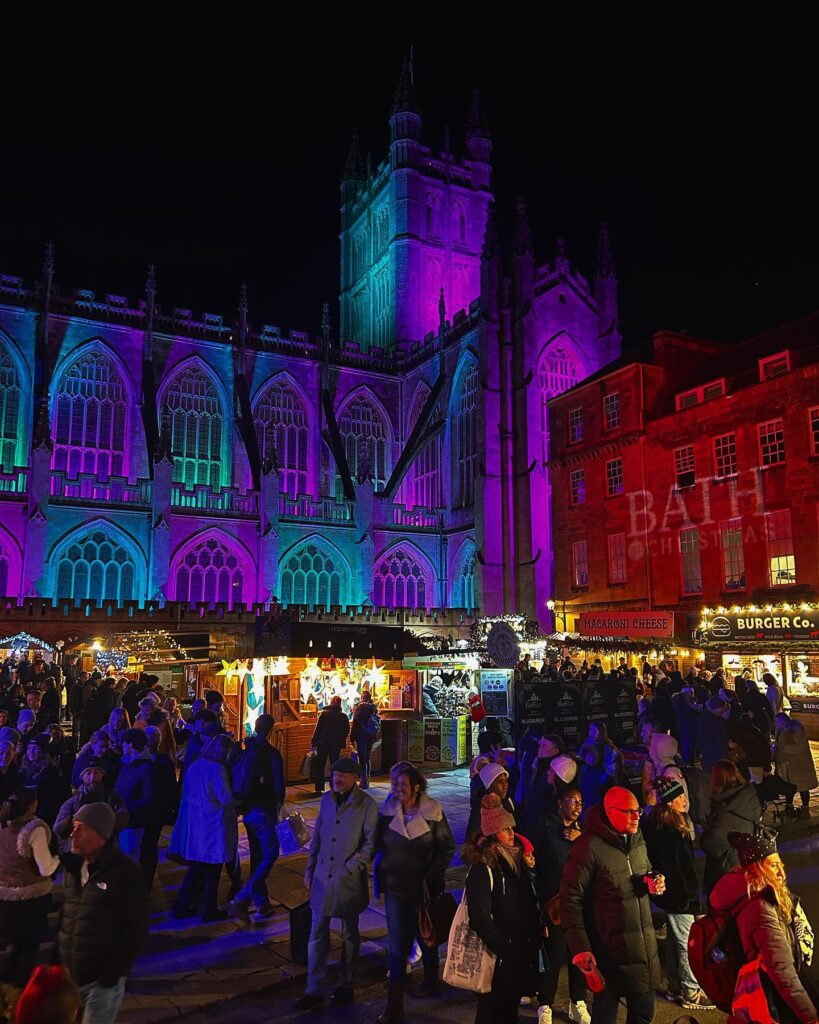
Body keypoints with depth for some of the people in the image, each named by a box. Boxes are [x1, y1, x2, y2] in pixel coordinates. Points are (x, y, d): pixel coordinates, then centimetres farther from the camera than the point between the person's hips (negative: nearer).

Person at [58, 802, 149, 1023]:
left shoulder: (126, 872, -16)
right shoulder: (72, 866, 5)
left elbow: (137, 928, -14)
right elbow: (65, 915, 14)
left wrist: (112, 973, -14)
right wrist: (57, 960, 9)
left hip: (101, 980, -6)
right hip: (68, 975, 6)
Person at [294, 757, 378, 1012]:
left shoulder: (367, 804, -12)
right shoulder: (327, 798, 2)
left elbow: (371, 842, -10)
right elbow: (317, 835, 10)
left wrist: (351, 867, -15)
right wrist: (310, 869, 11)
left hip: (349, 880, -4)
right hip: (323, 876, 4)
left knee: (349, 934, 13)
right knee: (317, 934, 9)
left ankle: (345, 986, 30)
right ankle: (314, 990, 21)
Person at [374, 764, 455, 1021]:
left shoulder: (433, 813, -12)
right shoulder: (388, 812, -4)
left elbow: (447, 848, -6)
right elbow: (379, 845, 5)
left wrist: (431, 877, -12)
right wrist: (381, 873, -6)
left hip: (423, 887, -1)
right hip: (395, 886, 1)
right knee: (397, 943, 1)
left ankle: (431, 981, 44)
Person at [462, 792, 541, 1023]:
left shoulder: (515, 859, 6)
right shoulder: (482, 868, -20)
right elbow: (481, 919, -23)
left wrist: (534, 941, 4)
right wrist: (505, 950, -17)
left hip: (520, 950, 7)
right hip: (499, 957, -7)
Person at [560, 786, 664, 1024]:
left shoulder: (637, 840, 7)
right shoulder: (589, 847, -17)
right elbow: (570, 901, -15)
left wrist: (655, 884, 0)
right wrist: (580, 948, -18)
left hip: (645, 945, 7)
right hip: (609, 949, -7)